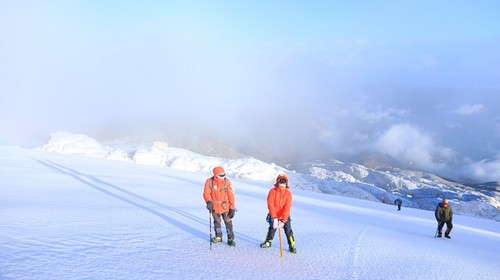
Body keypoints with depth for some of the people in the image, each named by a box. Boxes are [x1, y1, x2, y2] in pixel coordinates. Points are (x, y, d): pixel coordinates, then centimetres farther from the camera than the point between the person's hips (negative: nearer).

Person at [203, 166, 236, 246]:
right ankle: (218, 237, 37)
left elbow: (231, 196, -10)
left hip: (225, 206, -2)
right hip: (215, 207, 2)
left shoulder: (227, 182, -13)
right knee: (217, 222, 19)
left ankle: (231, 238, 13)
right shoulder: (209, 182, -12)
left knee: (228, 222, 1)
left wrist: (232, 208, -10)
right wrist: (208, 202, -31)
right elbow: (206, 193, -11)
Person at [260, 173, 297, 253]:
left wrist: (283, 220, -26)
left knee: (288, 231, -3)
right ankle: (268, 242, 36)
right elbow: (270, 205, -19)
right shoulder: (272, 191, -15)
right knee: (272, 229, 15)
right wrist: (274, 218, -24)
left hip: (285, 217, 0)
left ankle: (292, 246, 12)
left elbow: (287, 207, -19)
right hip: (274, 216, 0)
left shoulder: (288, 193, -13)